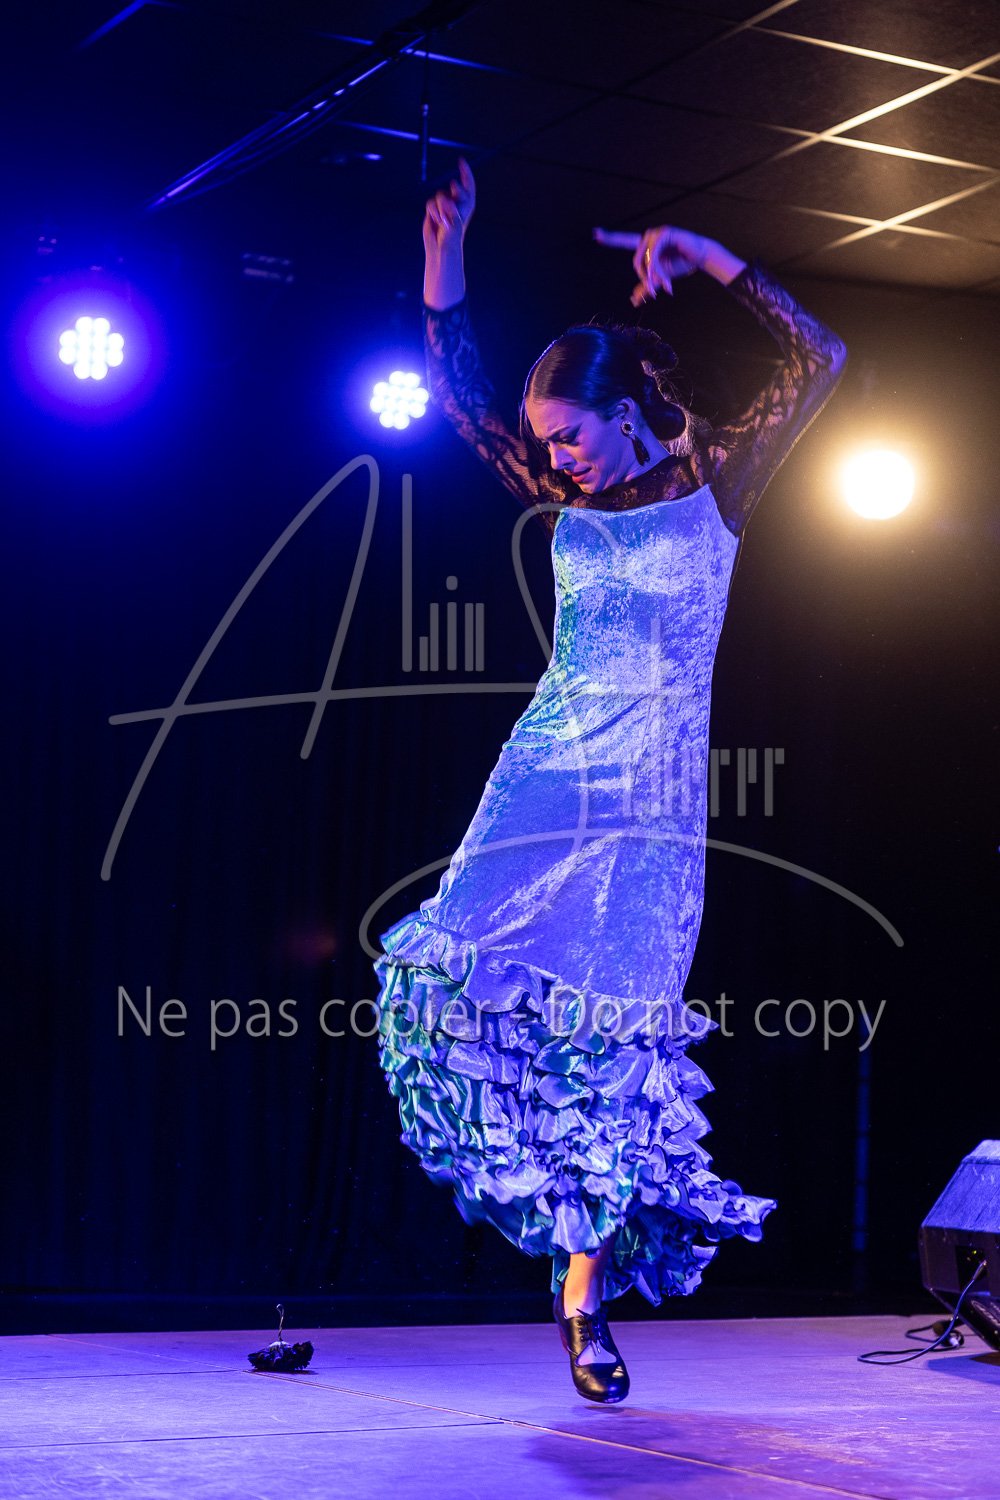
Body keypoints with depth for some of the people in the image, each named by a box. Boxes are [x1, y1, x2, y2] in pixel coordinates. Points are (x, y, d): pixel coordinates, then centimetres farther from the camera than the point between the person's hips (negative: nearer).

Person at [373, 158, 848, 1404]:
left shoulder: (716, 484, 3)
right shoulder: (566, 504, 13)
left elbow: (820, 363, -7)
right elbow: (460, 395, 13)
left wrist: (712, 261, -10)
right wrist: (443, 259, 4)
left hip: (654, 791, -3)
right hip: (549, 768, 4)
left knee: (617, 1021, -7)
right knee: (475, 969, -15)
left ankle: (587, 1282, 1)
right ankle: (562, 1201, 6)